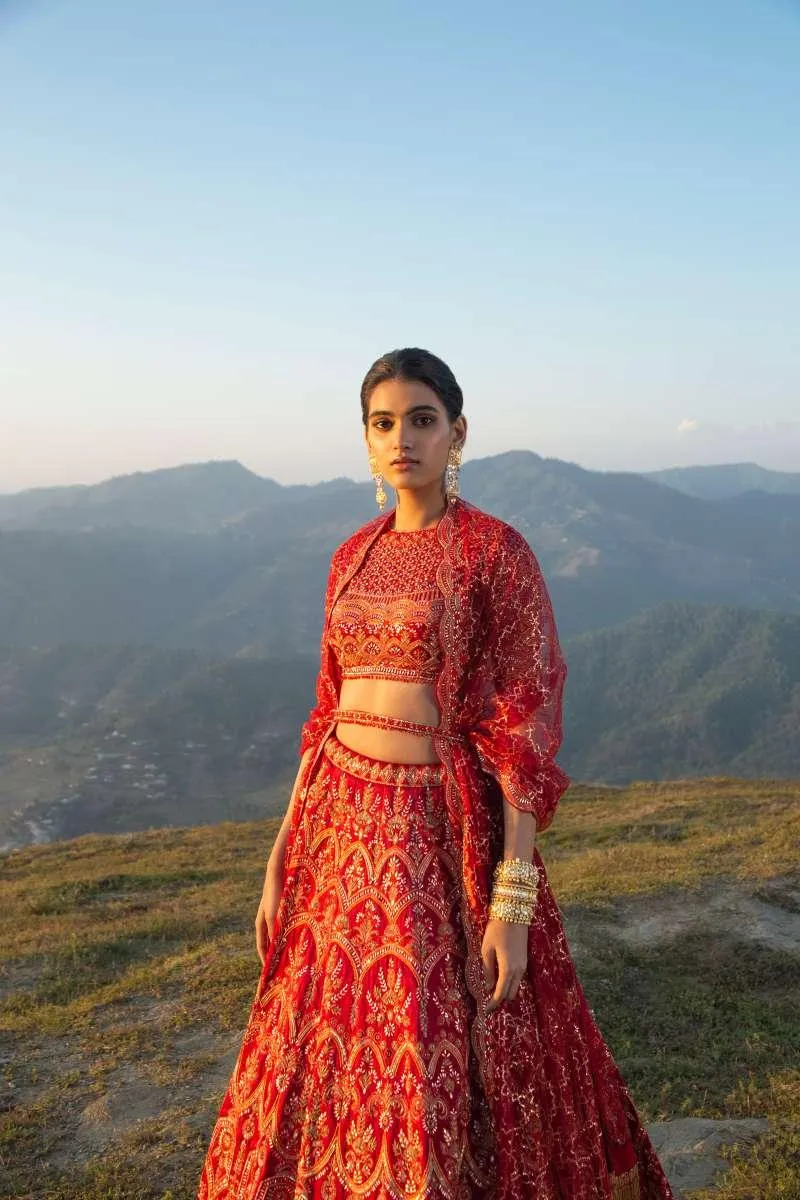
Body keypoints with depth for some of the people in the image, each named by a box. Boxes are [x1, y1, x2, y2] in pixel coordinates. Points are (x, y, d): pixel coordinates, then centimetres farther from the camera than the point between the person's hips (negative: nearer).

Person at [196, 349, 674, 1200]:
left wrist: (513, 902, -15)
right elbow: (329, 714, 11)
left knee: (444, 1077, 6)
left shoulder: (497, 553, -10)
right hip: (342, 826, 6)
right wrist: (281, 857, 10)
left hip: (440, 832, -6)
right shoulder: (353, 556, 8)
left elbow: (524, 730, -12)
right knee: (330, 1058, 17)